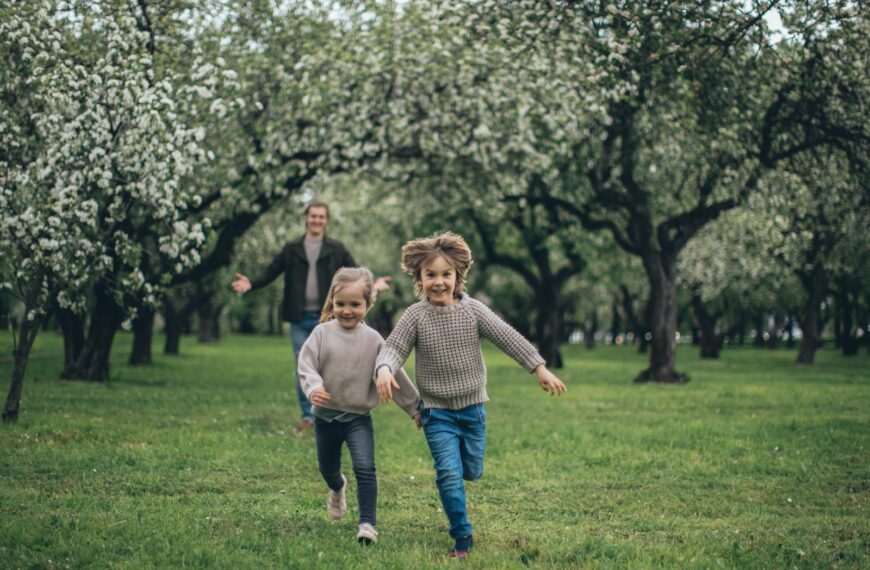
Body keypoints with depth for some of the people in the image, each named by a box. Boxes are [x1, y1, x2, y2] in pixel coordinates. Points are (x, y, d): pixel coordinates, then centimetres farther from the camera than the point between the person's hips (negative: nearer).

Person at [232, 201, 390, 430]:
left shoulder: (336, 250, 3)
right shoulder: (292, 250, 6)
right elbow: (270, 273, 4)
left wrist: (372, 285, -19)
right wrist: (251, 283, -13)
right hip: (300, 319, 1)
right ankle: (307, 415, 12)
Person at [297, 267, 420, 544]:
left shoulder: (373, 339, -5)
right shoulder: (323, 332, -6)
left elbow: (394, 375, 1)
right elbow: (306, 364, -11)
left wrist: (414, 407, 6)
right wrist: (313, 387, -32)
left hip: (358, 417, -1)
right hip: (326, 415, 1)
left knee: (365, 468, -18)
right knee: (327, 468, 20)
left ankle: (367, 524, -12)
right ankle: (337, 488, 55)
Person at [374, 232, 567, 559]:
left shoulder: (473, 311, -7)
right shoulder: (415, 316, -9)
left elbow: (508, 338, -9)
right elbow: (394, 348, -12)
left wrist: (539, 368, -16)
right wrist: (385, 370, -36)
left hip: (473, 407, 2)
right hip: (437, 411, -2)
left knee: (472, 471, 15)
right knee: (450, 473, -10)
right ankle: (462, 536, 2)